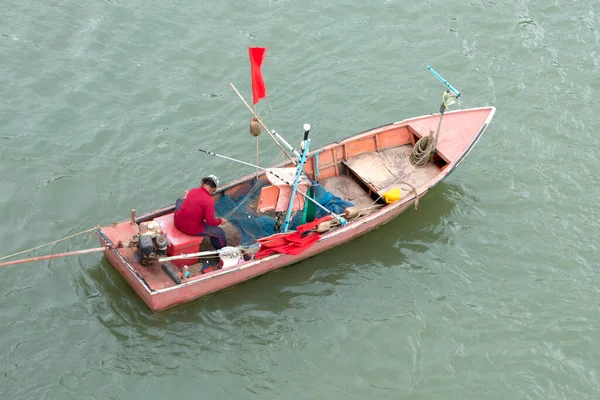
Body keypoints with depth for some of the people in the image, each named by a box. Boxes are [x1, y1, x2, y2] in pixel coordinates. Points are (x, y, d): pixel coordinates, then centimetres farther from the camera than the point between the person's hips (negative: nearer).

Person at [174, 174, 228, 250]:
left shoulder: (193, 190, -3)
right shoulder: (209, 202, -22)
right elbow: (210, 222, -23)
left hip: (177, 222, 6)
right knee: (220, 233, 9)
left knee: (180, 200, 35)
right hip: (192, 230, -6)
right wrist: (220, 221, -4)